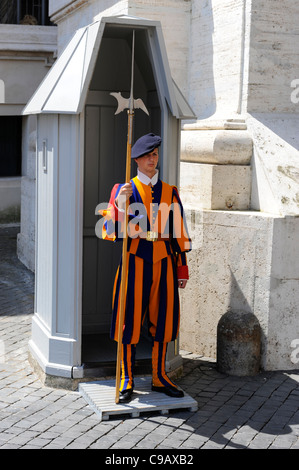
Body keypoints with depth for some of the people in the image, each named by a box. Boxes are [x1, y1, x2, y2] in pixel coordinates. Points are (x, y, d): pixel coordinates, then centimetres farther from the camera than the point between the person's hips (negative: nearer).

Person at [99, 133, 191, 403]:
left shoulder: (169, 192, 9)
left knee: (162, 319, 8)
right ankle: (127, 380, 12)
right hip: (136, 261, -3)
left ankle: (160, 377, 21)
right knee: (131, 320, 0)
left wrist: (182, 268, 9)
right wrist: (119, 205, -24)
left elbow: (178, 232, 11)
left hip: (163, 262, 3)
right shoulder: (124, 190, 0)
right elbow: (112, 231, -7)